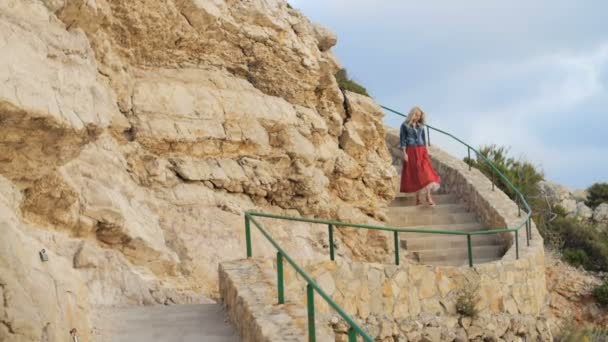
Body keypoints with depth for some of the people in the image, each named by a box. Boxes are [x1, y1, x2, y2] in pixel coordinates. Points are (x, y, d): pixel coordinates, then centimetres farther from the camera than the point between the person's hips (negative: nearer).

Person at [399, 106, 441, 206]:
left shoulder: (420, 126, 13)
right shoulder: (405, 125, 1)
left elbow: (423, 139, 17)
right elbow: (402, 139, -3)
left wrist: (425, 152, 12)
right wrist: (404, 153, -11)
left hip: (421, 151, 3)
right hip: (411, 152, -3)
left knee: (425, 173, -10)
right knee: (414, 174, -3)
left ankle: (428, 197, -15)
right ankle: (417, 198, 3)